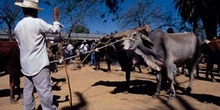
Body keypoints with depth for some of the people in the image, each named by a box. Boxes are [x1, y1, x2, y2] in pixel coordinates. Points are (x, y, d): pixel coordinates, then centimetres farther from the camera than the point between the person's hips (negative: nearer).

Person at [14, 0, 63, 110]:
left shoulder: (17, 26, 10)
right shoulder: (38, 22, -12)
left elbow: (20, 45, 17)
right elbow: (56, 30, -1)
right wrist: (55, 16, 12)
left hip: (25, 64, 8)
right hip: (39, 64, -7)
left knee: (28, 90, 13)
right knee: (45, 91, -5)